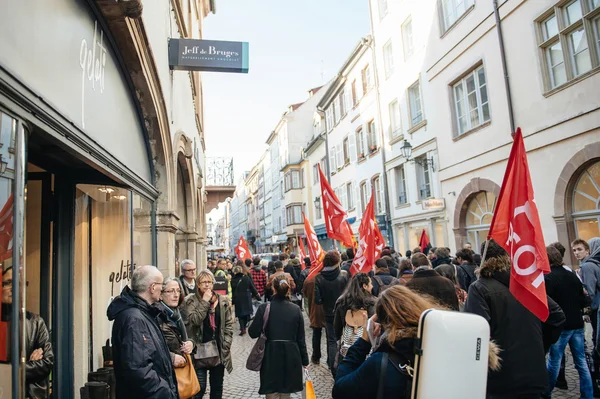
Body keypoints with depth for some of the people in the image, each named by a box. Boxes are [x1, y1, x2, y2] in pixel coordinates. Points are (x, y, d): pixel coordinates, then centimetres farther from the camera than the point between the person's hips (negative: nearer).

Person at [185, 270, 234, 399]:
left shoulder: (223, 300, 2)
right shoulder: (191, 300, -5)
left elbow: (229, 324, 4)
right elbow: (194, 320, -19)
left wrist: (226, 344, -3)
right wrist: (205, 302, -19)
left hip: (218, 349, 3)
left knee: (217, 386, 14)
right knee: (200, 388, 2)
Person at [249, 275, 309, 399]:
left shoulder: (264, 308, -11)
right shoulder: (296, 309, -4)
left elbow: (253, 333, -10)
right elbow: (300, 338, -1)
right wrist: (305, 360, 9)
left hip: (271, 357, -2)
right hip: (290, 357, 2)